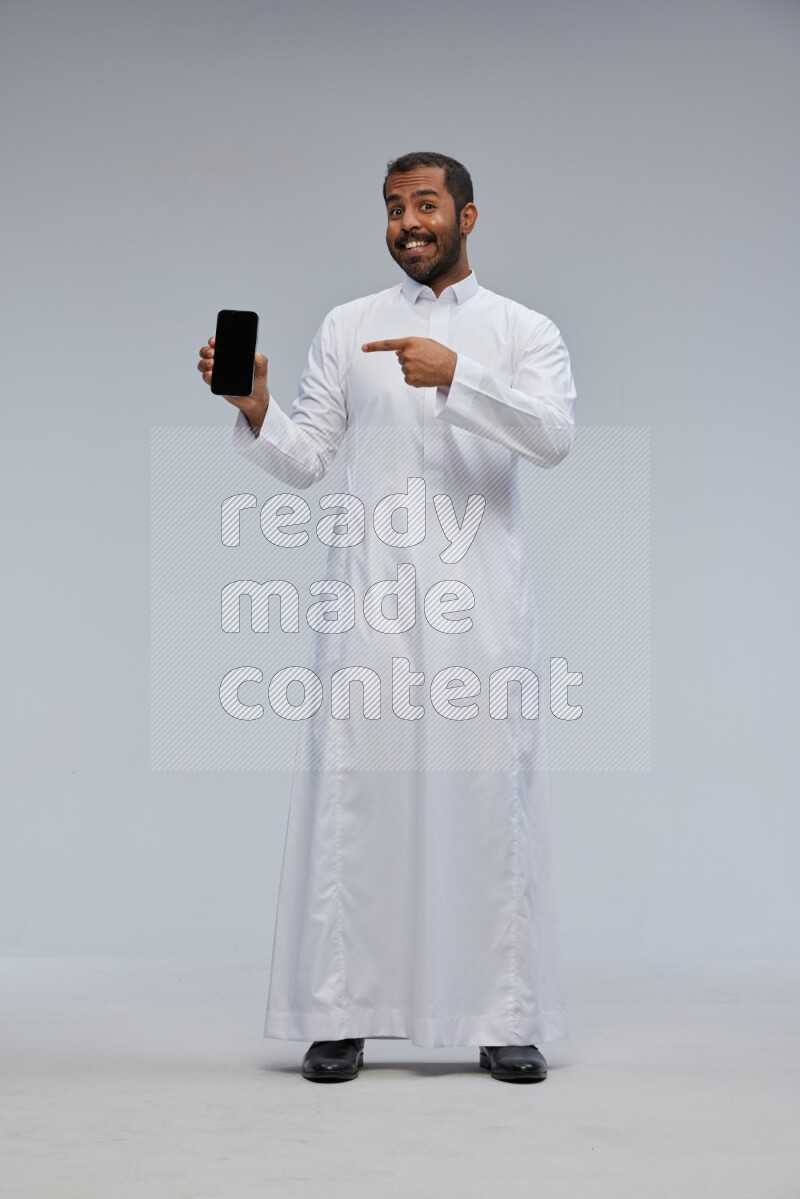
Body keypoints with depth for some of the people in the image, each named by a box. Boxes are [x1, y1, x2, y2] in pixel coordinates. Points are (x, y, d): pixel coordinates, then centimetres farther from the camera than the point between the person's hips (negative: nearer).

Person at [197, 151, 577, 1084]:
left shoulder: (524, 331, 9)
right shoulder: (347, 327, 14)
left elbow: (555, 434, -10)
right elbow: (302, 461, 9)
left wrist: (456, 376, -22)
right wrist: (254, 409, -11)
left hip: (480, 595, -1)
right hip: (371, 595, 1)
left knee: (493, 793, -1)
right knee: (349, 791, -2)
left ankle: (508, 1018, 7)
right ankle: (339, 1016, 5)